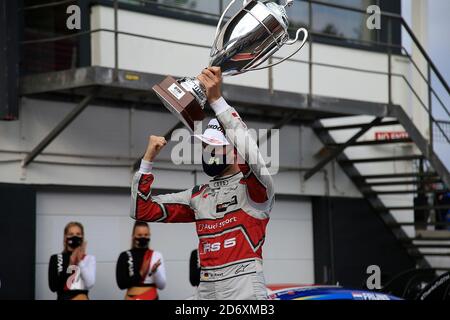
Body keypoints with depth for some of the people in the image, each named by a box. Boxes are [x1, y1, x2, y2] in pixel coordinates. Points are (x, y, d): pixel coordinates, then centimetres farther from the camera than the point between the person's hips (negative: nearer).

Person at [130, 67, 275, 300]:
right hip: (205, 290, 6)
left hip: (245, 290, -6)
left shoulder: (255, 187, -2)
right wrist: (148, 158, 6)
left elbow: (250, 154, -24)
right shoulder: (197, 197, 16)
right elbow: (141, 210, 16)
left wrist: (216, 99, -26)